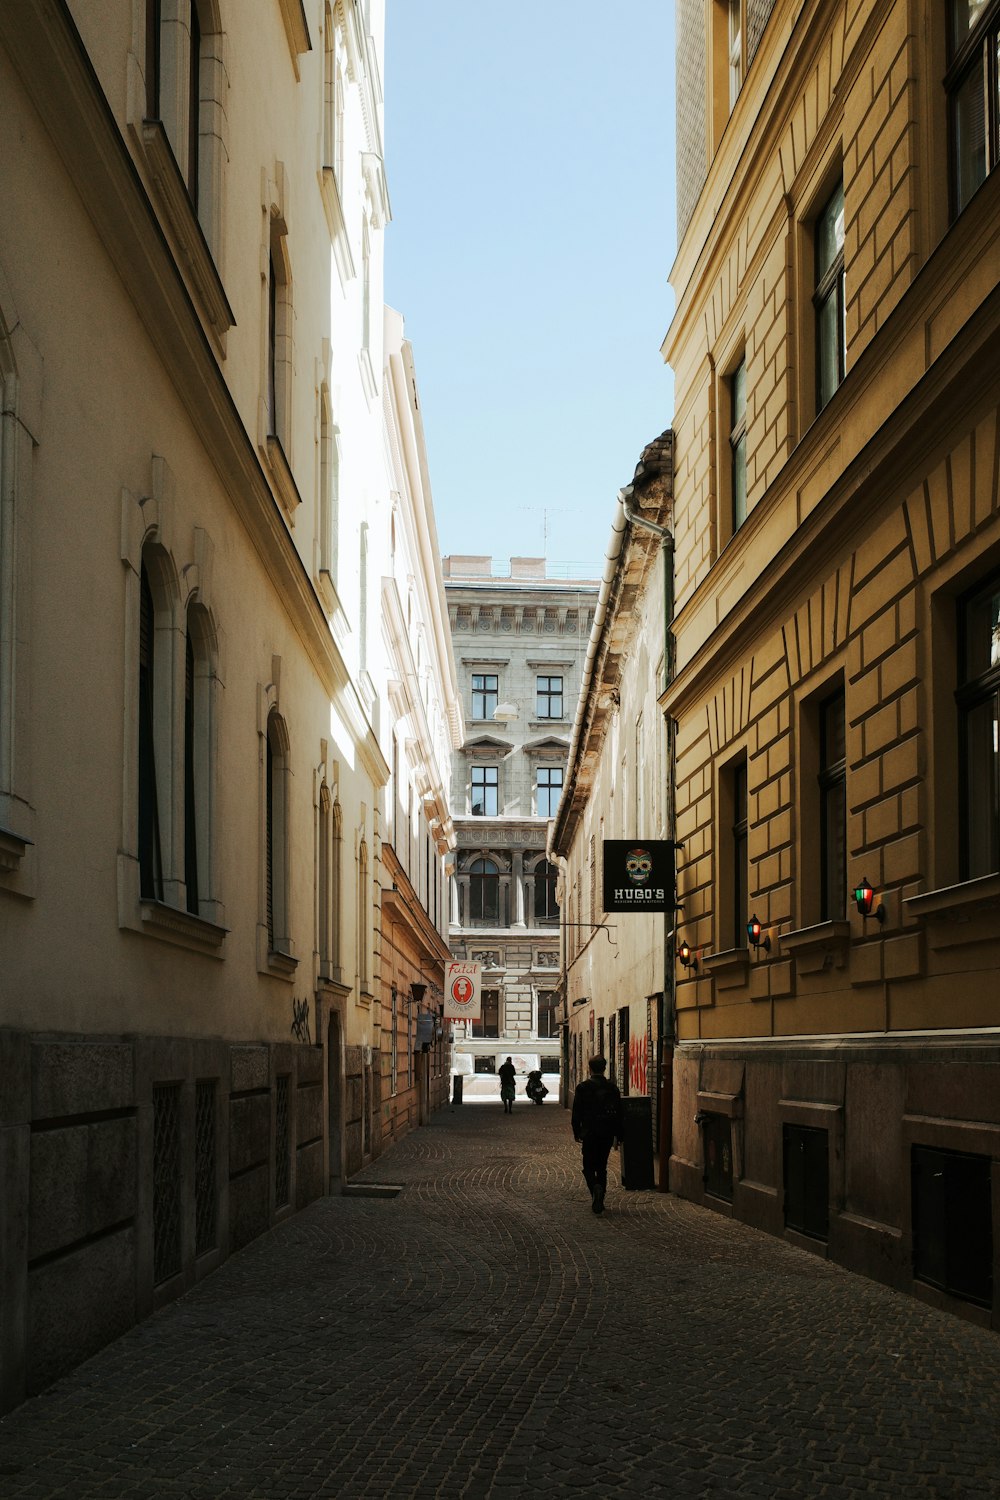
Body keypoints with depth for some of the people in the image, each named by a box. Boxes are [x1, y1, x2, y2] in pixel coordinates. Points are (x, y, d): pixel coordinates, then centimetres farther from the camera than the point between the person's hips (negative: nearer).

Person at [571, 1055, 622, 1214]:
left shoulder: (583, 1087, -7)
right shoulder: (612, 1087, 3)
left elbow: (577, 1112, -4)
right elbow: (619, 1113, 6)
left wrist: (576, 1132, 7)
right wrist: (618, 1135, 13)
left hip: (589, 1133, -3)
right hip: (607, 1134, 3)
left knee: (588, 1166, 5)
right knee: (602, 1167, 14)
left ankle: (596, 1188, -24)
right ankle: (599, 1201, 13)